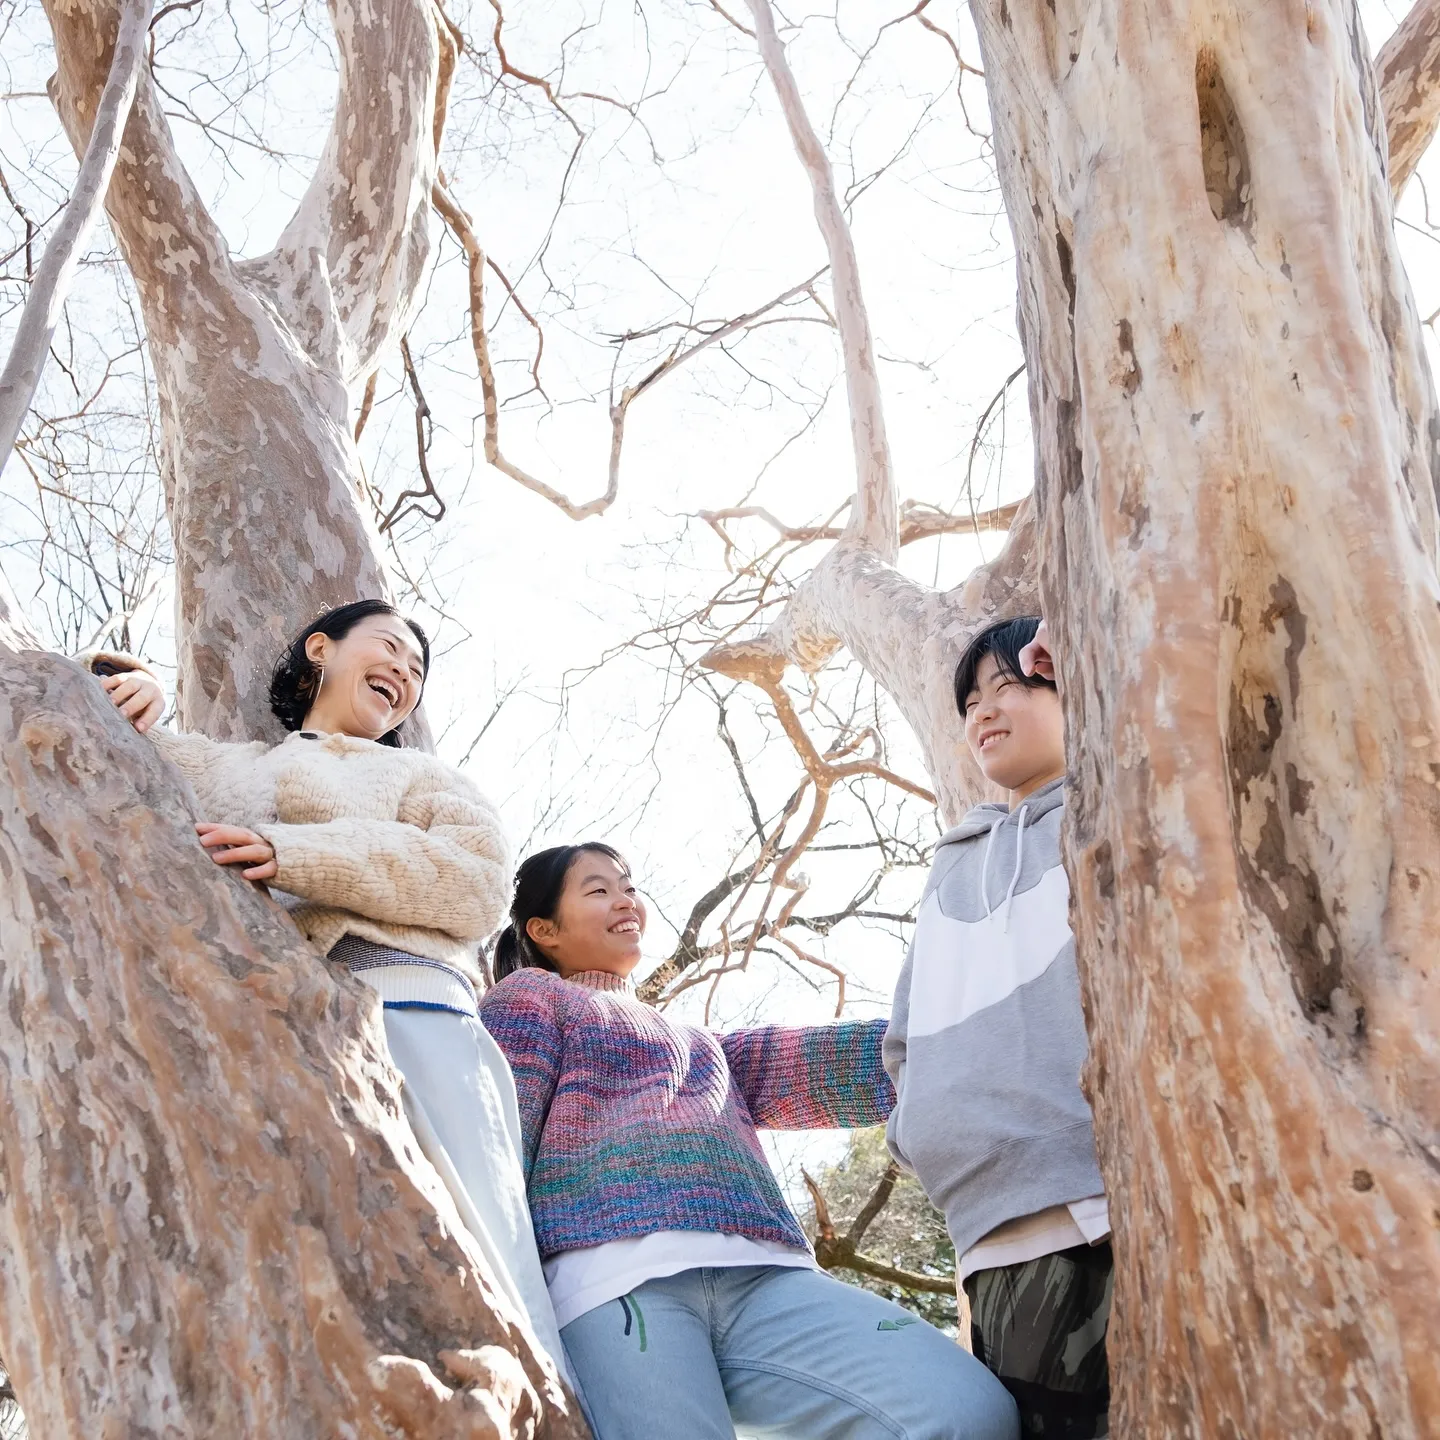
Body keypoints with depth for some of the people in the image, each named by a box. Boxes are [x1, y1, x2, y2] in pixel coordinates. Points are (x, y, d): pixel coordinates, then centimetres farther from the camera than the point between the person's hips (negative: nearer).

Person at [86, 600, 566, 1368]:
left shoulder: (423, 777, 30)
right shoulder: (213, 768, 36)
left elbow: (479, 881, 8)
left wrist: (296, 856, -4)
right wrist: (113, 705, 13)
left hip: (403, 1012, -1)